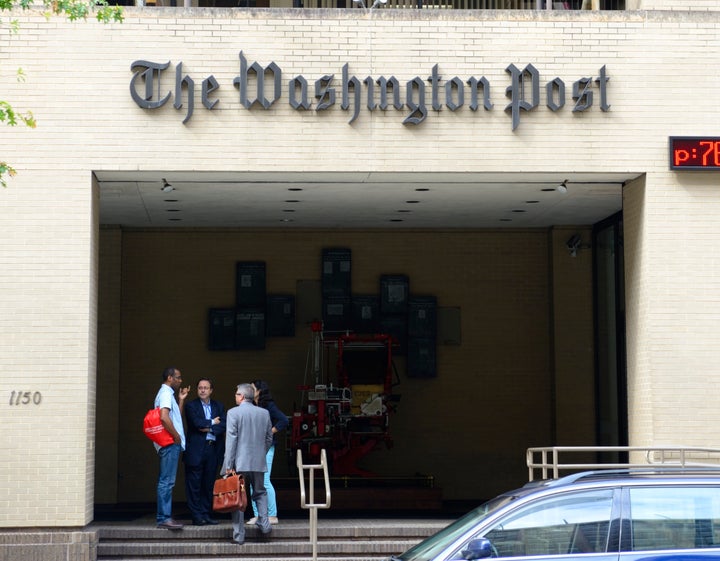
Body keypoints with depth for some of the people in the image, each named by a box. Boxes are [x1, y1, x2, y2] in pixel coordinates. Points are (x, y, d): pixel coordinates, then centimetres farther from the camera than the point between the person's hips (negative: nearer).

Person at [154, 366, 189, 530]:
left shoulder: (167, 394, 21)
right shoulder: (166, 394, -11)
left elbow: (176, 417, 25)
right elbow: (164, 417, -24)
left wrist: (181, 399, 17)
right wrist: (176, 436, -16)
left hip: (171, 444, 11)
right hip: (170, 443, -11)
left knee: (166, 482, 11)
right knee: (166, 481, -11)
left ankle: (164, 516, 13)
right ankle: (164, 518, -13)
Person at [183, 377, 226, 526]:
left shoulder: (218, 406, 15)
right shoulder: (191, 406, 3)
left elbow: (223, 425, 1)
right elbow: (197, 423, -13)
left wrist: (209, 429, -12)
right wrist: (212, 422, -3)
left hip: (213, 450, 4)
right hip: (196, 450, -4)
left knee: (209, 484, 6)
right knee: (194, 484, -4)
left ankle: (206, 514, 12)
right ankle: (196, 516, 0)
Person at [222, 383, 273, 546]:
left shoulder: (233, 413, -7)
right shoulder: (264, 413, 7)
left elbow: (231, 439, -10)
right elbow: (269, 439, 12)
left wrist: (228, 465, -9)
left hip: (239, 462, -4)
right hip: (259, 462, 4)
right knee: (260, 493, 20)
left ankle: (239, 535, 2)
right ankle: (264, 524, 3)